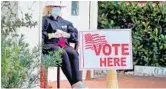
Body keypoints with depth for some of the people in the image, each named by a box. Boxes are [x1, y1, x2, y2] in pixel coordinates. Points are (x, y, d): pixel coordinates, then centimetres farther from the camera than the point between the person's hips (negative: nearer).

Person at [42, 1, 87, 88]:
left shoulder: (64, 22, 29)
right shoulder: (45, 20, 14)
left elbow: (76, 34, 20)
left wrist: (67, 35, 1)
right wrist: (52, 35, -15)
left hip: (64, 45, 4)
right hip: (49, 45, -4)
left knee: (73, 53, -30)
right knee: (63, 53, -37)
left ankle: (78, 82, -45)